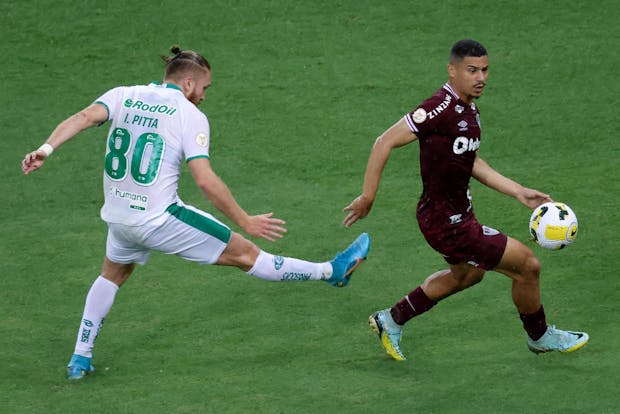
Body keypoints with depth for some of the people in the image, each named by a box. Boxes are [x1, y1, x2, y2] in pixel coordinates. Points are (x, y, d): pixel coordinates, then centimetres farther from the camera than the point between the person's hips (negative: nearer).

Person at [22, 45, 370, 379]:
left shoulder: (122, 96, 5)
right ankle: (331, 272, 15)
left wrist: (47, 149, -24)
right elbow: (205, 179, -16)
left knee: (113, 275, 32)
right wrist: (245, 222, -10)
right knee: (244, 254, 4)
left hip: (118, 216, 5)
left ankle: (80, 359, 29)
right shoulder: (190, 116, -8)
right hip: (160, 219, -5)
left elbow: (84, 117, -14)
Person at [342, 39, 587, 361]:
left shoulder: (468, 109, 5)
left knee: (466, 274, 35)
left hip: (459, 212, 11)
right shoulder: (440, 108, -25)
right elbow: (385, 143, -24)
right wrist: (367, 197, -20)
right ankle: (539, 337, 25)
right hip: (447, 223, -11)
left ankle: (391, 321, 44)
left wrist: (519, 192, 14)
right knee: (527, 265, -1)